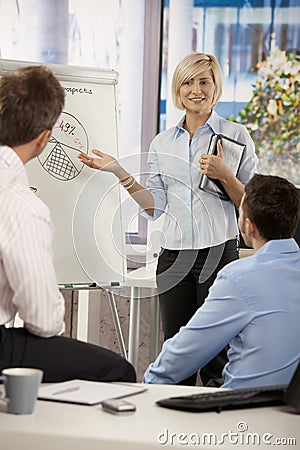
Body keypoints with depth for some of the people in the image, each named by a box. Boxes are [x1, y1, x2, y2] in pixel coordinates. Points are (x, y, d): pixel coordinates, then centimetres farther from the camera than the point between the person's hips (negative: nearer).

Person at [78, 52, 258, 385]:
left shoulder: (235, 136, 3)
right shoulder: (162, 143, 13)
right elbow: (155, 207, 10)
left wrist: (224, 175, -15)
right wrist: (120, 173, 1)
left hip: (218, 254, -3)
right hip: (174, 255, 4)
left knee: (214, 357, -4)